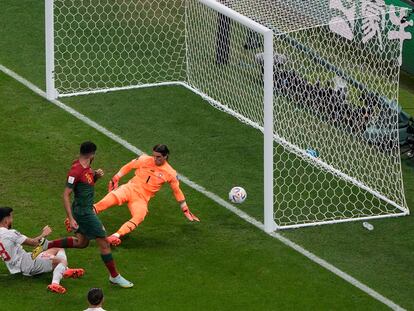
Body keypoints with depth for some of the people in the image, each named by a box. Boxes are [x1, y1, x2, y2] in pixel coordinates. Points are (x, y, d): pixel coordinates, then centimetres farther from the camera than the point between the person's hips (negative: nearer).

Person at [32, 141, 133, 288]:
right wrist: (70, 218, -26)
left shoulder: (87, 168, 5)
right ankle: (115, 277, 7)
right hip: (84, 211, -10)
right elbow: (66, 195, -23)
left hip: (87, 209, 10)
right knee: (104, 243, -3)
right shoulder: (76, 171, -22)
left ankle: (47, 245, 26)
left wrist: (96, 175, 2)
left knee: (81, 242, 23)